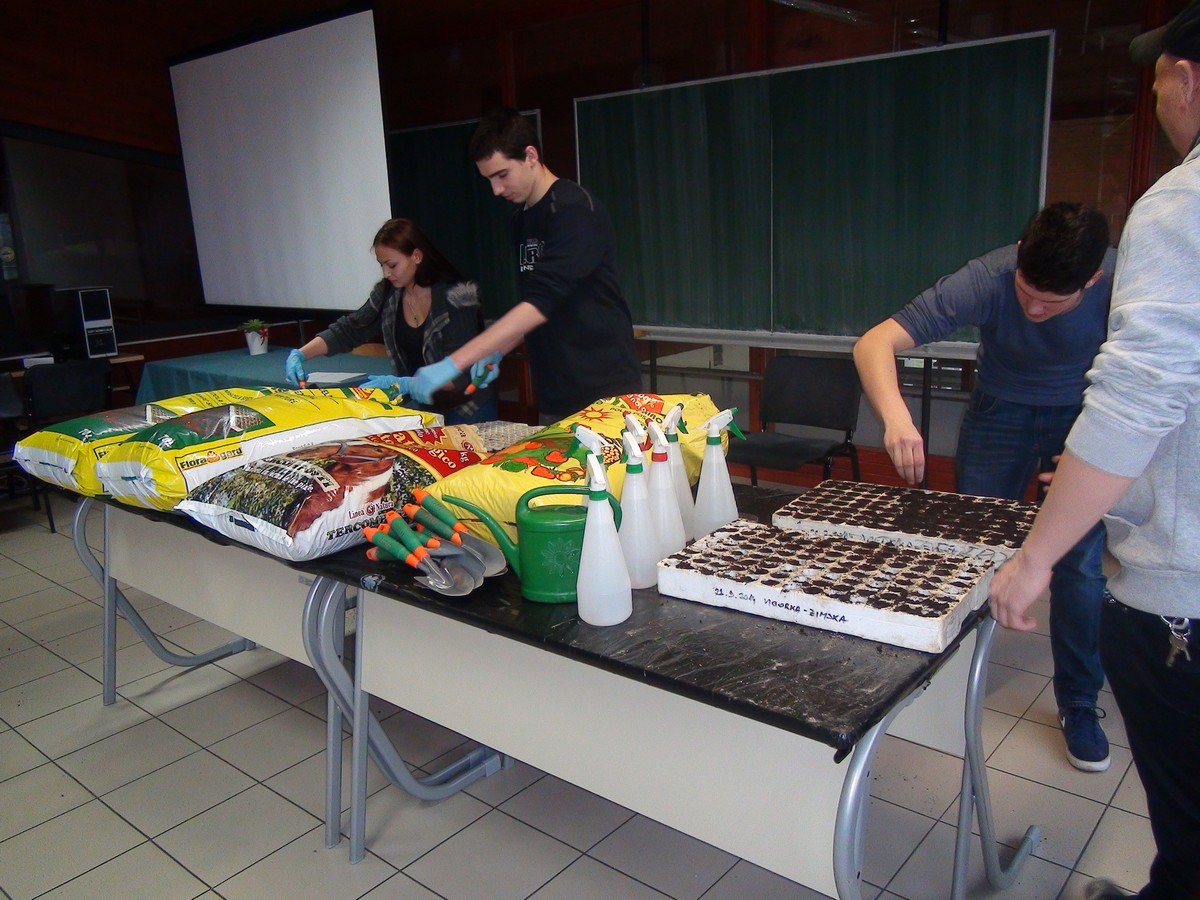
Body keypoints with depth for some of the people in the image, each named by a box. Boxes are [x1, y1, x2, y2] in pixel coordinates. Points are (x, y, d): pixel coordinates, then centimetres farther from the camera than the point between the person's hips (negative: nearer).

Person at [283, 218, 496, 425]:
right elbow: (347, 330, 2)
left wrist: (404, 384, -33)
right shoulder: (387, 293, -3)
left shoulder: (455, 299, -20)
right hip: (422, 408, 5)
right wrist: (300, 355, -11)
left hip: (466, 412, -5)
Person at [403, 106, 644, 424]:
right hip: (554, 397, 7)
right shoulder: (523, 220, 12)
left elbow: (541, 303, -24)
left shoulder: (574, 210, -14)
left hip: (603, 389, -7)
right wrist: (497, 351, 3)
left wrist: (453, 363, -27)